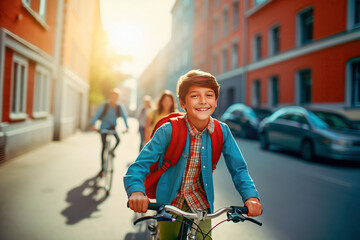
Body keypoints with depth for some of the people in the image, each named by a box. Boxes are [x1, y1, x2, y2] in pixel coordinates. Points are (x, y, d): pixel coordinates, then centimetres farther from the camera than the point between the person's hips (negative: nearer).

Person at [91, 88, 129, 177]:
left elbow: (124, 116, -9)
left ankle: (112, 150, 8)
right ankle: (102, 168, 11)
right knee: (104, 147, -1)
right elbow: (97, 114, -19)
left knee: (118, 139, -28)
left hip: (112, 128, 1)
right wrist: (93, 125, -33)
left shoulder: (119, 107, -4)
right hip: (103, 128, -1)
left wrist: (127, 127, -23)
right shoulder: (104, 105, -10)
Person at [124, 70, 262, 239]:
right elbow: (139, 166, -21)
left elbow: (238, 169, -6)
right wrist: (136, 191, -41)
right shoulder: (168, 131, -20)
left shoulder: (222, 132, -11)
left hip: (200, 203, 2)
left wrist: (251, 196, -23)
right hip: (170, 202, -2)